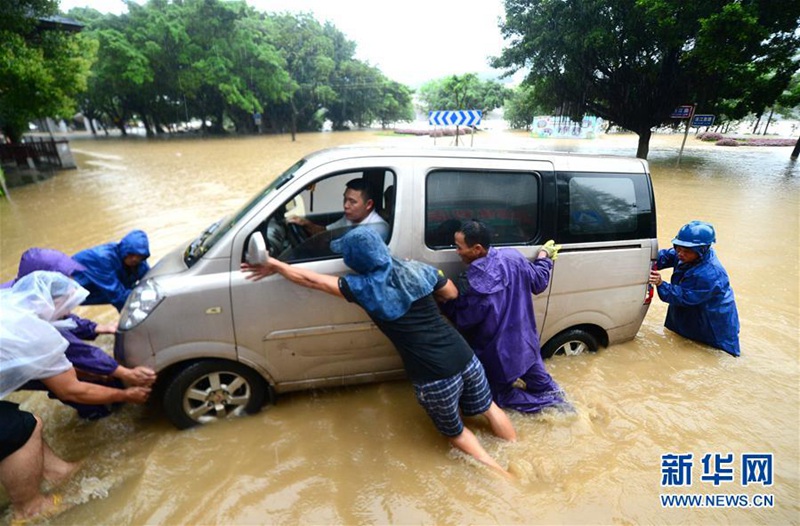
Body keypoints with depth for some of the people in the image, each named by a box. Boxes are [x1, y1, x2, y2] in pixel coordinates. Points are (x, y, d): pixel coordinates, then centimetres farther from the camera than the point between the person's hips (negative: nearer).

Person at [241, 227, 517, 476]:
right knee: (488, 408, 31)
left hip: (433, 376, -4)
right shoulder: (417, 270, 1)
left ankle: (503, 475, 27)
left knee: (454, 431, 26)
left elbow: (310, 280, 2)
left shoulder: (363, 287, -9)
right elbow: (451, 292, 18)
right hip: (464, 356, 5)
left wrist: (274, 265, 15)